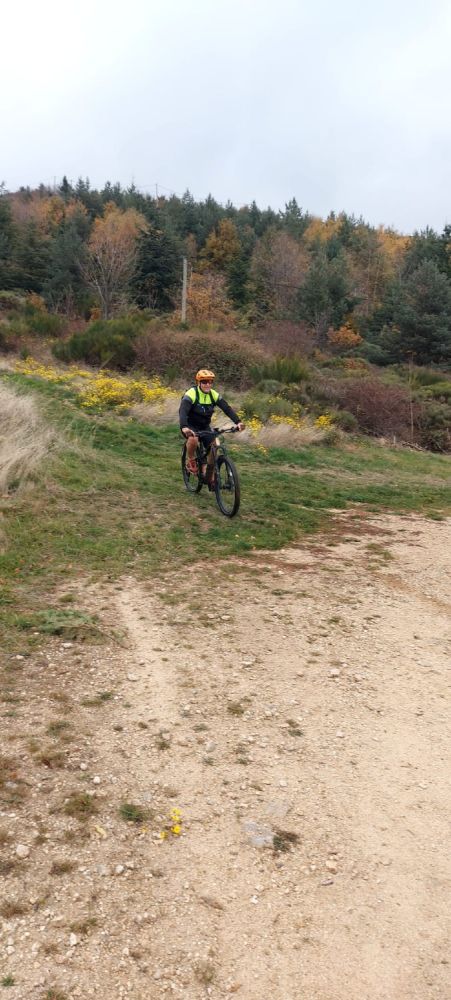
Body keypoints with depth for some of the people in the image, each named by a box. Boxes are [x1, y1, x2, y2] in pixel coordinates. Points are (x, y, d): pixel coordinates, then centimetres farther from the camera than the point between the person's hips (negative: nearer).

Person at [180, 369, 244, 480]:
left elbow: (227, 408, -14)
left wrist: (238, 422, -30)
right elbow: (182, 411, -34)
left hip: (205, 426, 5)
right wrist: (184, 427, -52)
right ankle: (190, 461, -6)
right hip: (190, 426, -5)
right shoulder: (191, 394, -22)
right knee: (193, 440, -36)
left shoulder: (214, 395, -7)